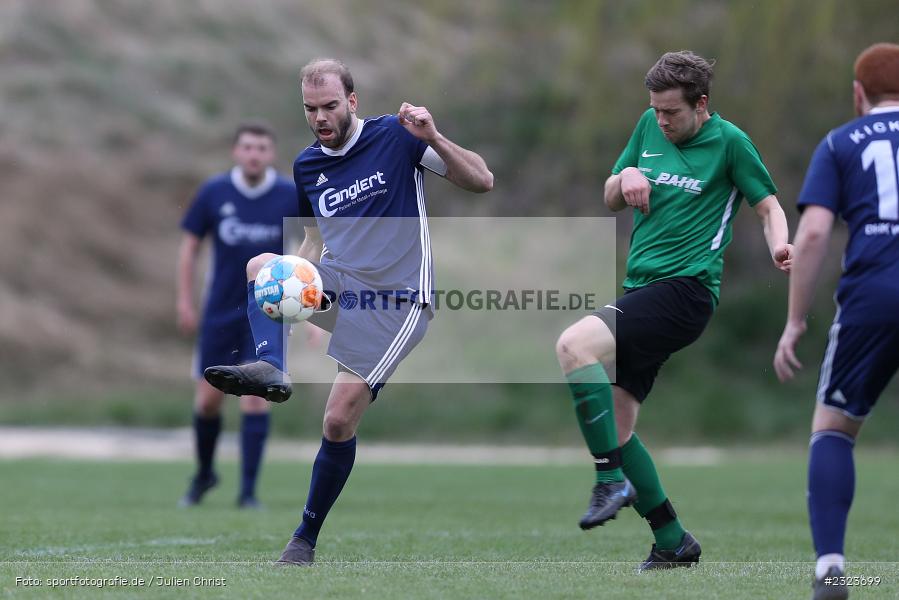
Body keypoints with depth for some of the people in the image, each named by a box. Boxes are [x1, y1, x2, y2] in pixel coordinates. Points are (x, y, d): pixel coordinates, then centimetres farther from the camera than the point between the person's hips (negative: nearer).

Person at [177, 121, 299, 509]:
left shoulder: (291, 197, -6)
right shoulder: (213, 193, -4)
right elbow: (190, 245, 6)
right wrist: (185, 301, 3)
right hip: (220, 312, 2)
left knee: (255, 396, -11)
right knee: (208, 399, 5)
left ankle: (248, 491, -5)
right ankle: (204, 473, 31)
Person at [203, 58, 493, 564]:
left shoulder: (396, 137, -6)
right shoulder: (307, 166, 10)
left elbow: (482, 181, -7)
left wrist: (433, 138, -24)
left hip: (396, 301, -6)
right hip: (337, 287, 6)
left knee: (339, 421, -11)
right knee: (260, 264, -16)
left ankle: (306, 538, 6)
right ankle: (270, 367, -36)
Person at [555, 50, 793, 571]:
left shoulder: (729, 140, -4)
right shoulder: (649, 126, 13)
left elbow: (769, 205, 1)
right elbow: (611, 201, 22)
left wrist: (779, 245, -20)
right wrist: (625, 177, -1)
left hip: (685, 289, -8)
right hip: (642, 289, 8)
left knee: (574, 345, -28)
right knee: (615, 430, 4)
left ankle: (612, 482, -24)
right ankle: (673, 542, 15)